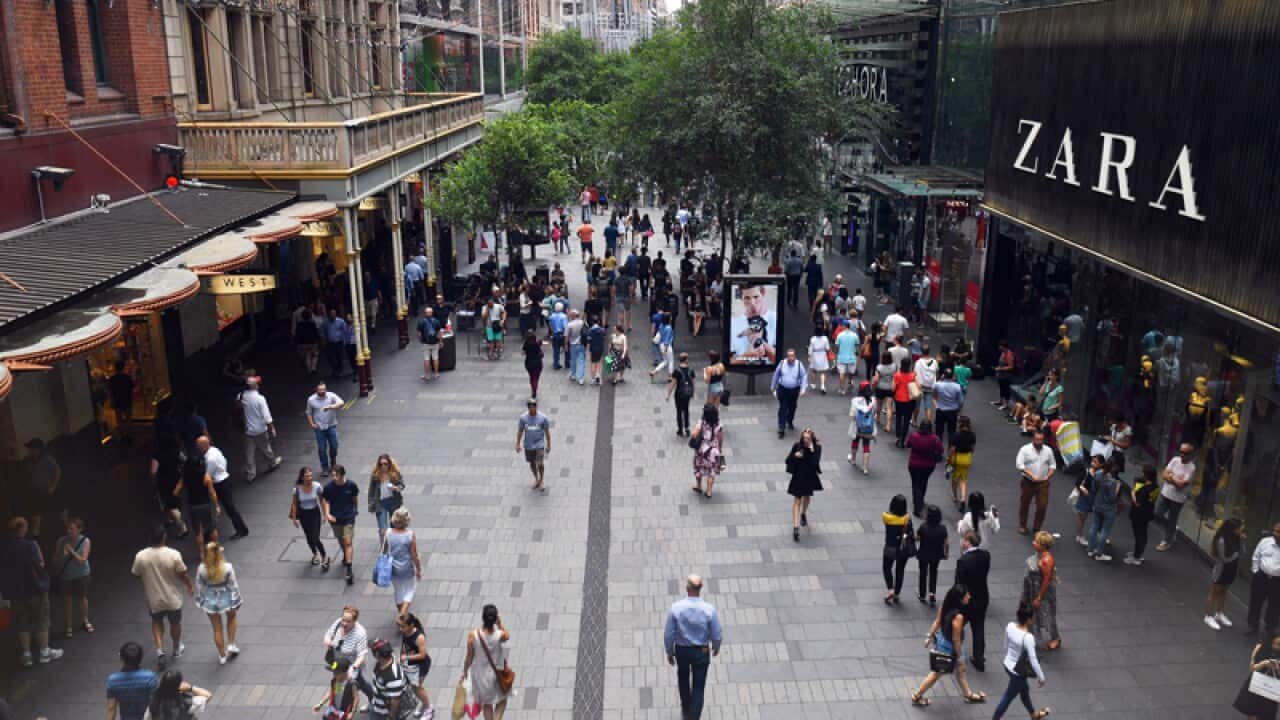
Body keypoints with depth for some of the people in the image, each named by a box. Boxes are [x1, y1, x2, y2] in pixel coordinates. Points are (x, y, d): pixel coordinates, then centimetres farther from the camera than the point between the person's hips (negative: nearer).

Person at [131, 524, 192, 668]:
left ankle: (159, 650, 12)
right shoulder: (173, 555, -23)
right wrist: (190, 586, 8)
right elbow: (182, 575, -12)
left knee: (157, 622, 27)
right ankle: (177, 649, 41)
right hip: (172, 598, -1)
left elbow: (136, 575, -2)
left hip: (154, 599, 1)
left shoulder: (140, 556, -18)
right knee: (175, 623, 22)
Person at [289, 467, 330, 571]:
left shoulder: (317, 486, -19)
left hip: (315, 513, -1)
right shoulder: (297, 489, -19)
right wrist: (294, 518, -3)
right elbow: (294, 503, -6)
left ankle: (324, 557, 16)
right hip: (303, 514, 2)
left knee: (315, 539, -8)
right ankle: (315, 554, 45)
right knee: (309, 538, 17)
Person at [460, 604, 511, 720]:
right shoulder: (500, 635, -27)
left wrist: (464, 673, 2)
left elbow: (469, 658, -13)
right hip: (497, 672, -1)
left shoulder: (473, 635, -27)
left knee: (487, 703, 24)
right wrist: (500, 624, -9)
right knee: (501, 698, 28)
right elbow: (507, 637, 1)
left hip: (481, 674, 1)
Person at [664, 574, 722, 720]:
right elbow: (717, 634, -11)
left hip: (681, 650, 2)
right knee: (698, 688, 13)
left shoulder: (675, 608, -23)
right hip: (701, 652, -2)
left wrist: (669, 652, 5)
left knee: (683, 679, 30)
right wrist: (716, 647, 11)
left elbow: (668, 634, -13)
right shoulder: (709, 609, -23)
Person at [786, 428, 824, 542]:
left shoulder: (817, 447, -13)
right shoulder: (797, 445, -14)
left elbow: (815, 463, -23)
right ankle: (796, 527, -9)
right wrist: (795, 456, -27)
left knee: (807, 497, 24)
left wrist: (812, 451, -33)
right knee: (797, 501, -5)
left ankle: (803, 514, 54)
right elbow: (788, 460, -8)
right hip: (798, 476, -2)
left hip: (810, 476, 2)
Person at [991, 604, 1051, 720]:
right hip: (1018, 671, -8)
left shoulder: (1010, 626, -13)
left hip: (1008, 665, 8)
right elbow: (1033, 660, -24)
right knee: (1008, 698, 13)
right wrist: (1041, 677, -10)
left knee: (1024, 689, 31)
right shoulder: (1028, 637, -33)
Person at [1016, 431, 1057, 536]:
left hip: (1043, 483, 2)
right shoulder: (1025, 449, -9)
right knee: (1024, 504, 10)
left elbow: (1053, 466, 10)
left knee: (1042, 506, -1)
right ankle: (1022, 526, 28)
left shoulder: (1048, 450, 3)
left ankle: (1036, 528, 15)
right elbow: (1019, 465, -15)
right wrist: (1032, 475, -22)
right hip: (1028, 482, -2)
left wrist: (1047, 477, -6)